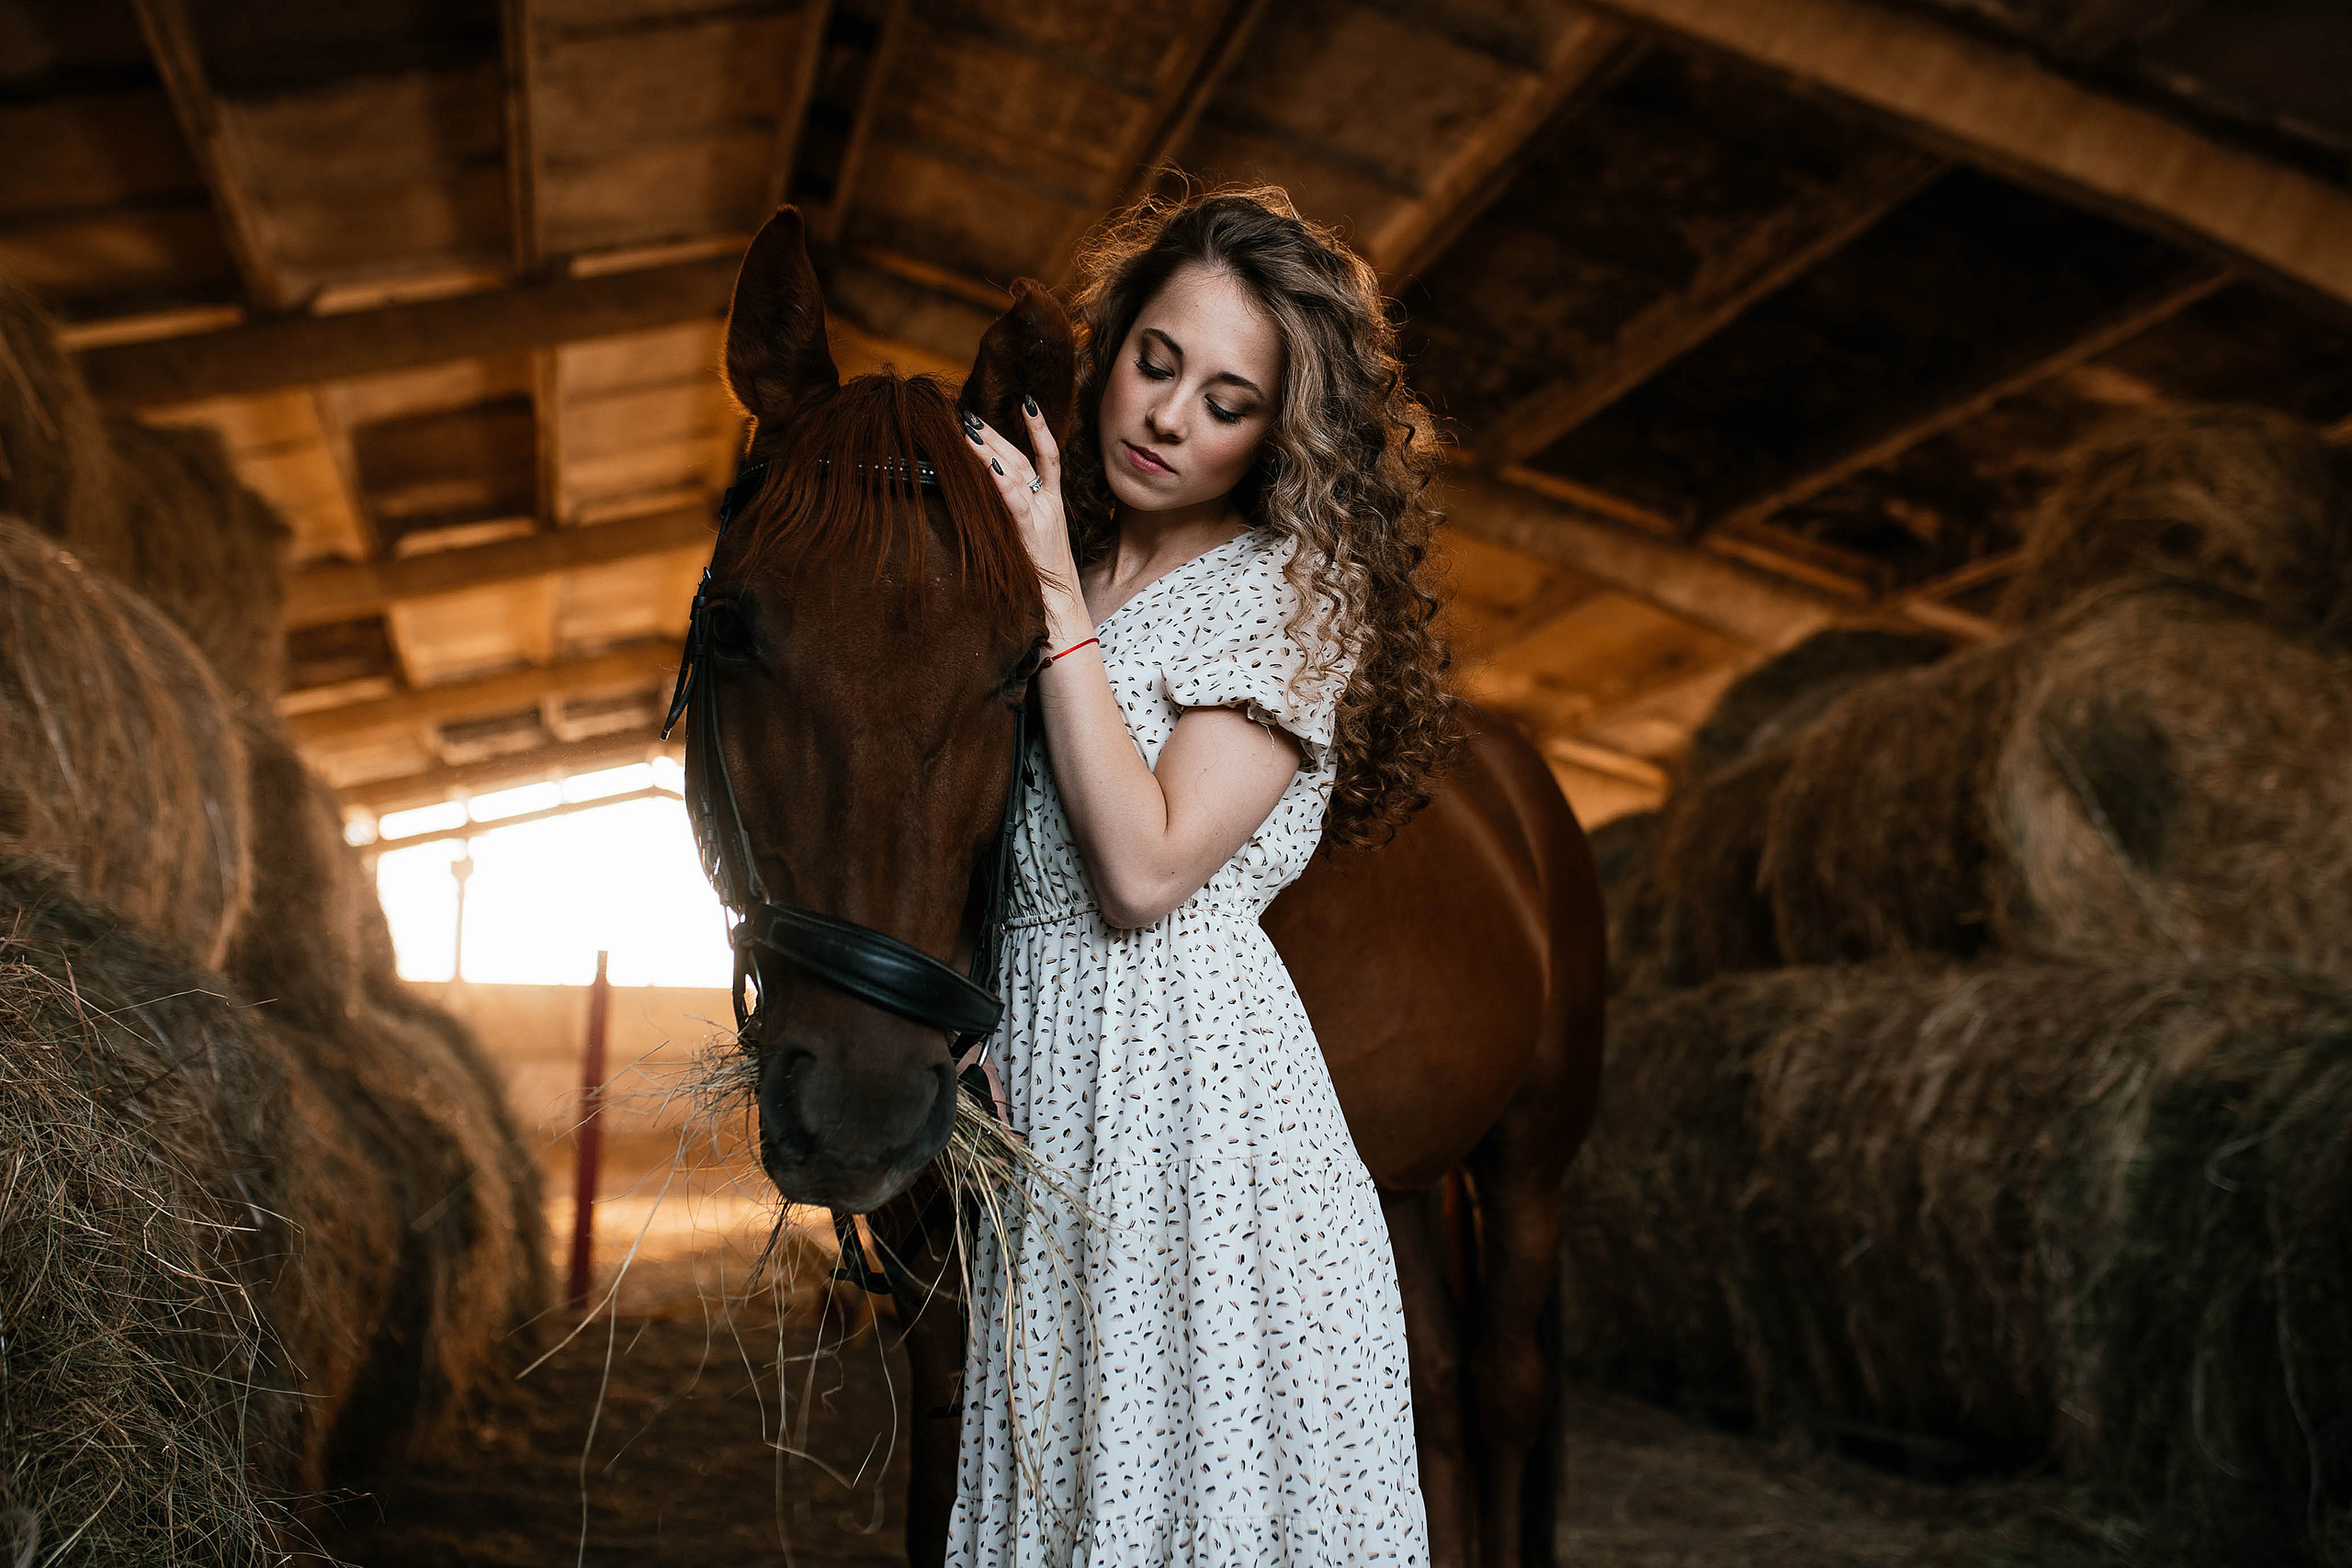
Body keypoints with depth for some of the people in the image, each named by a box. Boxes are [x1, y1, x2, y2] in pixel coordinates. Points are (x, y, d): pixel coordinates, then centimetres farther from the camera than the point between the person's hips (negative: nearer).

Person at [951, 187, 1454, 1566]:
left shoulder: (1290, 590, -7)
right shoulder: (1055, 541, 12)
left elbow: (1145, 869, -18)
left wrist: (1061, 602, -15)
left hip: (1195, 1076, -6)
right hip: (1042, 1083, 6)